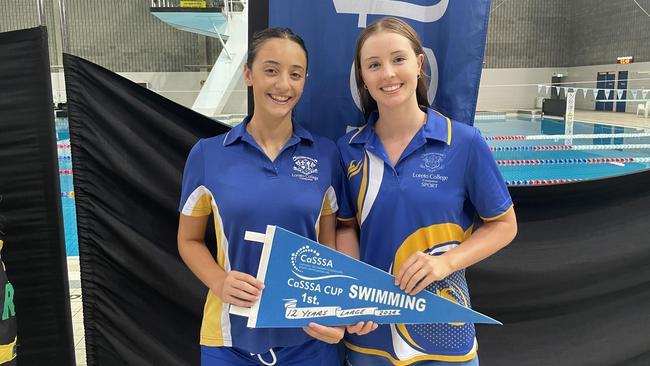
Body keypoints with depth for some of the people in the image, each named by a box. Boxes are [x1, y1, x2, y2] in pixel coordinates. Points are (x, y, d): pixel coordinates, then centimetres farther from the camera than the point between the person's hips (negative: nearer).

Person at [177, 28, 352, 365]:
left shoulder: (325, 154, -3)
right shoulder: (207, 154, -5)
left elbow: (329, 242, 3)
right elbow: (189, 240, 4)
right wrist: (220, 283, -14)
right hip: (231, 336, 0)